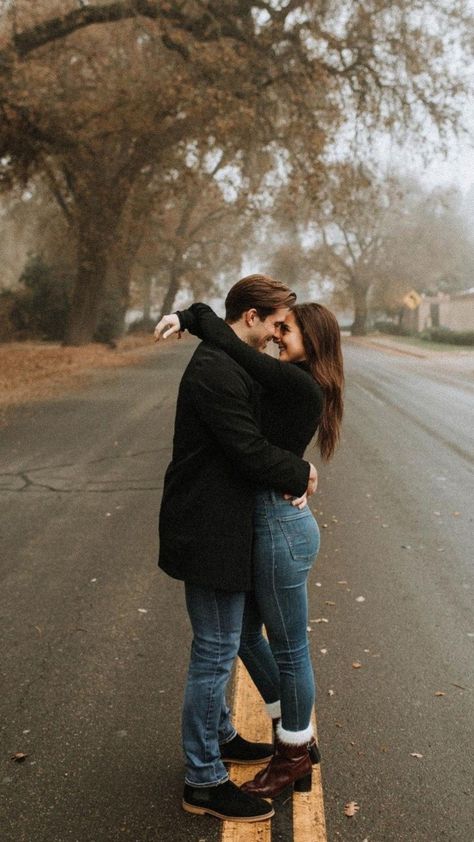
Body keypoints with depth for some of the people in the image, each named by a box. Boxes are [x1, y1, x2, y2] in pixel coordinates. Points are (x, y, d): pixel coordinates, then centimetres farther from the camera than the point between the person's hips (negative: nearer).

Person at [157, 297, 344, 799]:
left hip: (281, 527, -10)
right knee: (245, 634, 20)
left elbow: (231, 347, -23)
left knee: (288, 647, 7)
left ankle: (295, 756, 27)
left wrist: (191, 316, -7)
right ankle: (297, 734, 37)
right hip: (264, 522, 10)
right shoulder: (291, 385, 10)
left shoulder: (299, 384, -17)